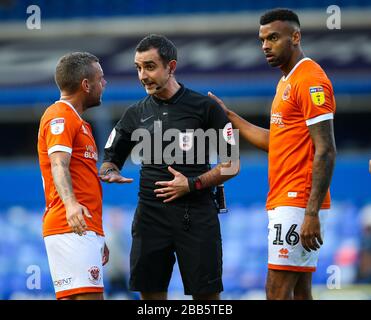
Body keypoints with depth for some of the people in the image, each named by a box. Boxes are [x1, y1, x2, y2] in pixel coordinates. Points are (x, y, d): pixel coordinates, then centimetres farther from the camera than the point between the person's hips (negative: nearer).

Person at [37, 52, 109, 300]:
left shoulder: (75, 119, 26)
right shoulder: (60, 117, -5)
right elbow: (58, 165, -21)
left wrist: (98, 238, 29)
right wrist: (70, 203, -39)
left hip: (84, 230, 10)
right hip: (72, 230, -10)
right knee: (87, 297, -19)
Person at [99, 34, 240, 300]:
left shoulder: (205, 107, -1)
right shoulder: (136, 114, 11)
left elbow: (232, 164, 0)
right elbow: (111, 159, 18)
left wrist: (193, 184, -12)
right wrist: (111, 172, -6)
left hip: (197, 215, -3)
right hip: (151, 215, 4)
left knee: (206, 294, -3)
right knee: (151, 293, 2)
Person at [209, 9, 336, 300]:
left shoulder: (311, 80, -13)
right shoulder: (287, 81, 18)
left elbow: (326, 152, -18)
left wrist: (312, 214, -23)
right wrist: (229, 117, 25)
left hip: (296, 202, -10)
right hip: (285, 201, 10)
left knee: (277, 290, -12)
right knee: (299, 291, 8)